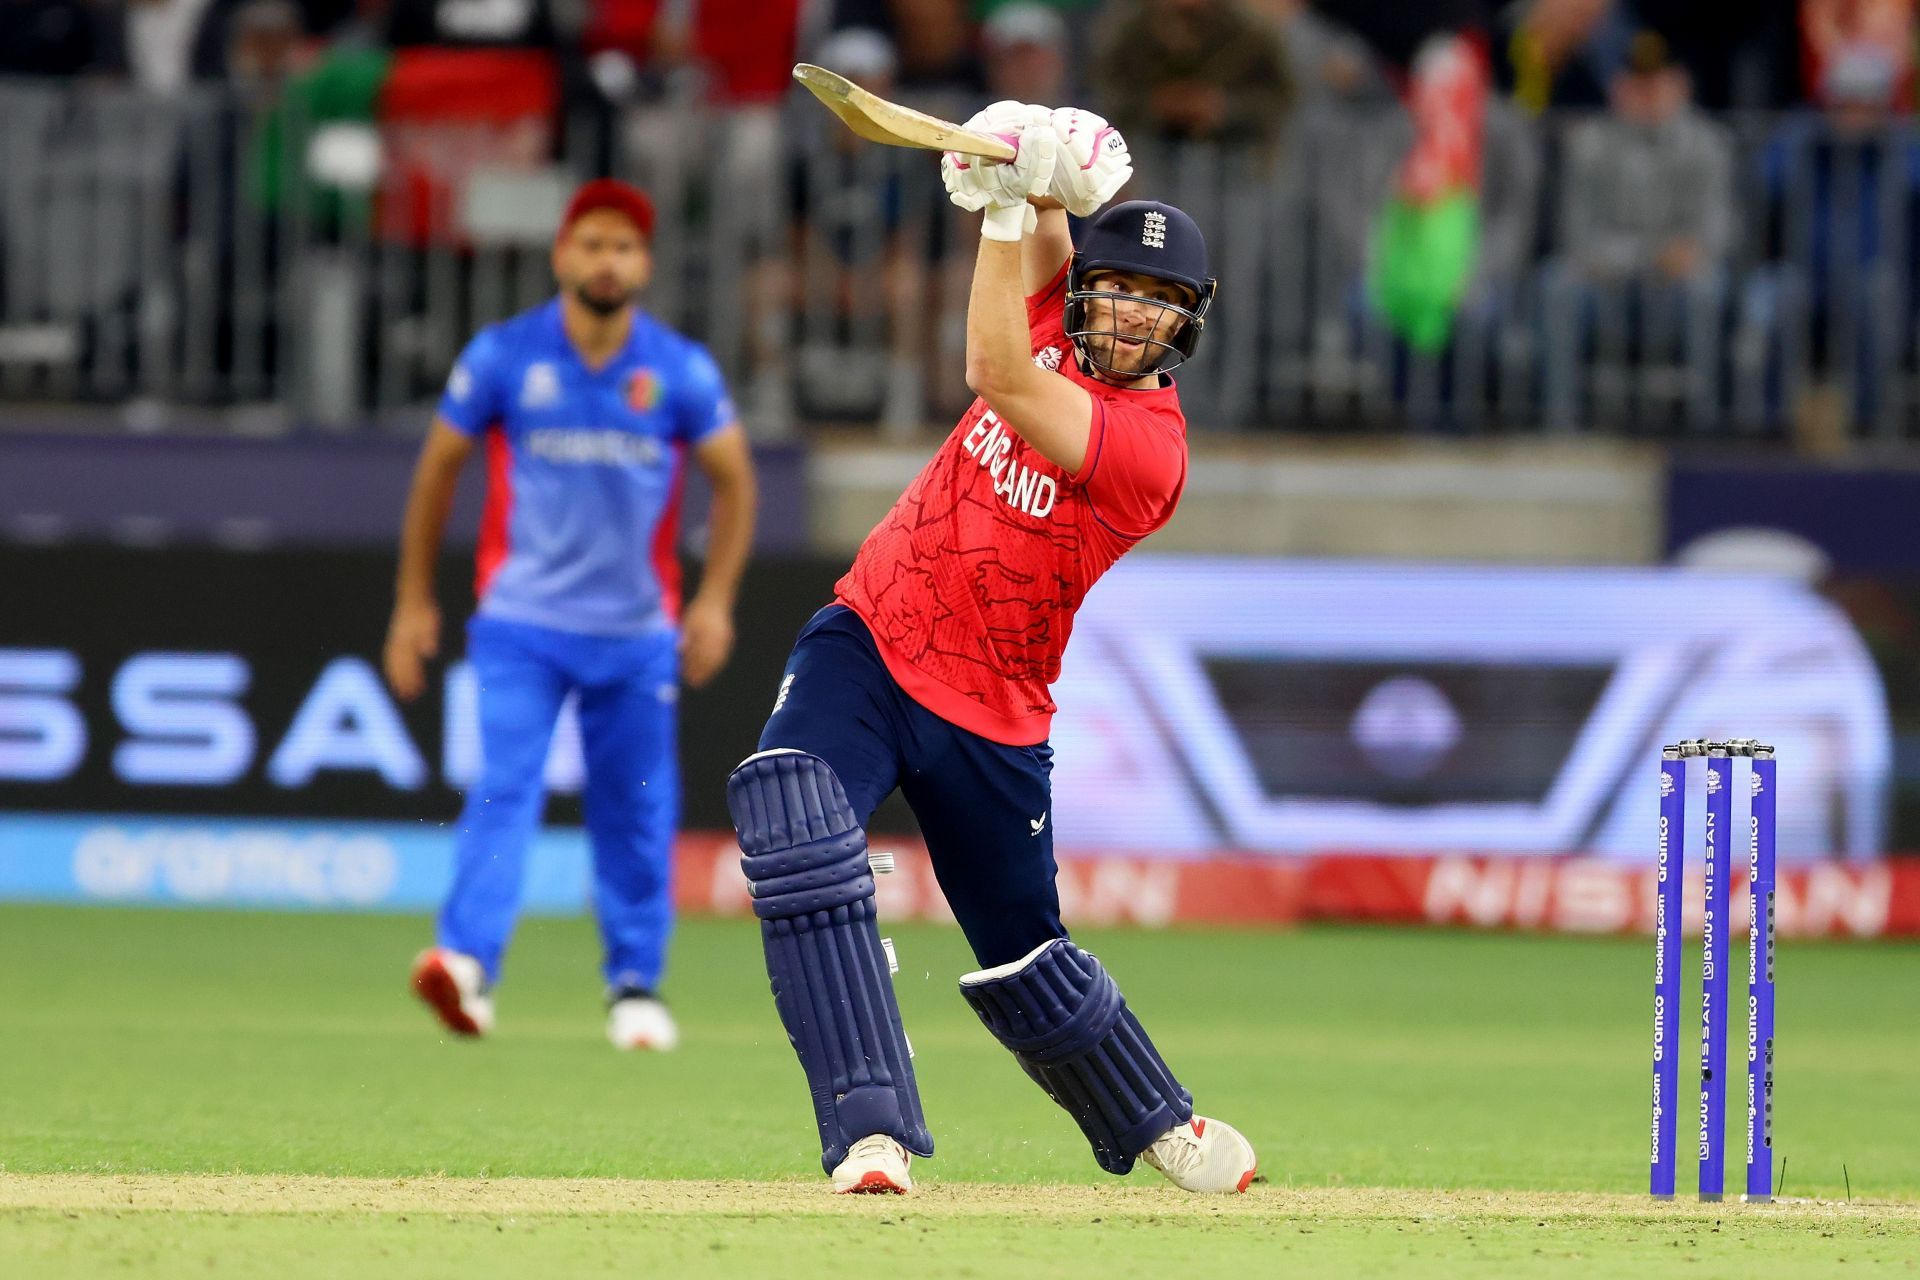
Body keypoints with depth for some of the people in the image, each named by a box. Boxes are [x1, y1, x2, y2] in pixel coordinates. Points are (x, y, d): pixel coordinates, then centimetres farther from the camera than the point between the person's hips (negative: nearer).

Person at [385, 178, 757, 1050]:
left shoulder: (681, 371, 1)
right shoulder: (502, 357, -2)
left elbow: (733, 480, 9)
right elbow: (439, 468, 7)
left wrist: (716, 599, -3)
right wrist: (413, 602, 6)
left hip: (637, 631, 2)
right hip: (521, 623, -2)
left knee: (636, 810, 6)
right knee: (503, 788, -18)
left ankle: (635, 986, 19)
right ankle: (467, 962, -29)